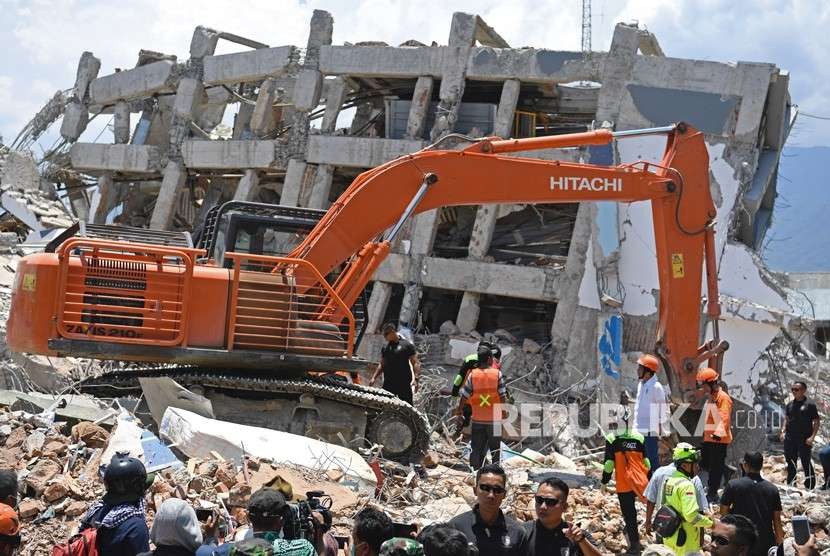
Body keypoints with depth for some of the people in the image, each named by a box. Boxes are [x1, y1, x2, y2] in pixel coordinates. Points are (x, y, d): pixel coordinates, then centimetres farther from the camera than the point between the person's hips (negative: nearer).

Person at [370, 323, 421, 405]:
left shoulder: (406, 345, -1)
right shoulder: (385, 347, 15)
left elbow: (415, 363, -5)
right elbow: (382, 365, 22)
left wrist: (415, 379, -17)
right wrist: (374, 378, 11)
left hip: (404, 384, -5)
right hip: (388, 384, 5)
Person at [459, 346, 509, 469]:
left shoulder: (472, 375, -3)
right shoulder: (497, 374, -8)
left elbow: (464, 396, -1)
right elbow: (503, 397, -9)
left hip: (477, 419, 1)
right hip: (494, 419, -1)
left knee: (476, 449, 8)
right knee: (495, 449, 11)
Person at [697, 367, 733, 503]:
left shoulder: (723, 398, -15)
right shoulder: (710, 397, 15)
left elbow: (724, 418, -26)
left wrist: (718, 433, -36)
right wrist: (705, 433, 29)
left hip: (719, 439, -10)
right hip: (708, 438, 10)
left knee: (715, 467, -2)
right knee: (704, 464, 12)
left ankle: (712, 493, 3)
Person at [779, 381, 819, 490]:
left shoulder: (810, 404, -5)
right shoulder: (790, 404, 11)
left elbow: (817, 422, -5)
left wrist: (812, 437, -13)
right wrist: (783, 431, 6)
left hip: (804, 440, -6)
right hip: (790, 439, 6)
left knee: (806, 463, -5)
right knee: (791, 464, 13)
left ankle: (810, 487, 1)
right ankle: (790, 484, 24)